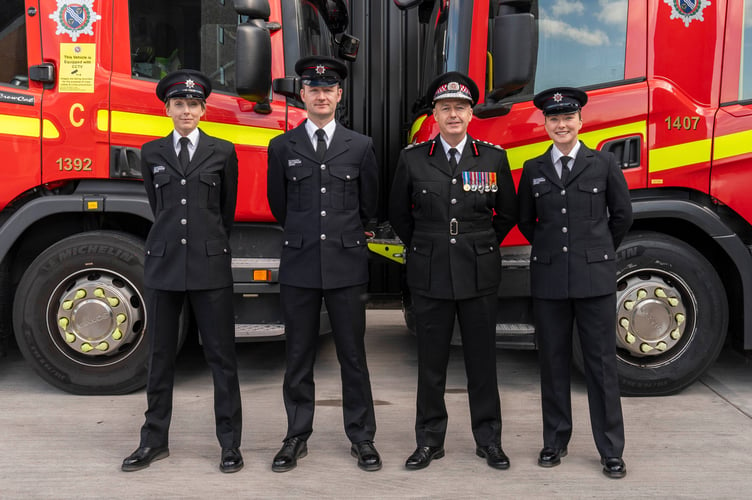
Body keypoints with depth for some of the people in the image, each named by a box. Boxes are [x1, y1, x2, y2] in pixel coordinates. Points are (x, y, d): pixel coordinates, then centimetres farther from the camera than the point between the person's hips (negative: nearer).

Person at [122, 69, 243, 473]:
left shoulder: (222, 152, 4)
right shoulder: (151, 153, 9)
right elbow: (156, 205, 17)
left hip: (210, 263, -2)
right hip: (163, 262, 2)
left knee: (221, 355, 1)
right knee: (160, 355, 9)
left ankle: (230, 443, 10)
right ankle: (155, 440, 21)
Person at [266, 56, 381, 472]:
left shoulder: (360, 146, 4)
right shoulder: (282, 147, 5)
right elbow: (278, 204, 14)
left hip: (346, 265, 0)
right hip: (299, 265, 1)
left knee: (353, 354, 6)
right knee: (299, 357, 8)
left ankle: (361, 438, 17)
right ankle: (297, 438, 19)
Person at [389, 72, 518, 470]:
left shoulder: (493, 157, 2)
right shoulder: (413, 158, 1)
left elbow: (507, 213, 12)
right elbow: (398, 213, 12)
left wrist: (481, 247, 11)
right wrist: (424, 250, 10)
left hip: (479, 274, 0)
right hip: (430, 276, 0)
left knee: (482, 358, 7)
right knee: (431, 360, 7)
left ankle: (488, 440, 20)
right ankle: (429, 440, 19)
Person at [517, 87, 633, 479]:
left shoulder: (603, 164, 2)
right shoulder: (533, 169, 7)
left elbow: (621, 215, 10)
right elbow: (526, 221, 17)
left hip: (594, 277, -2)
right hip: (549, 279, 2)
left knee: (601, 362, 2)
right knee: (553, 362, 8)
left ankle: (611, 450, 10)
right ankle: (555, 442, 20)